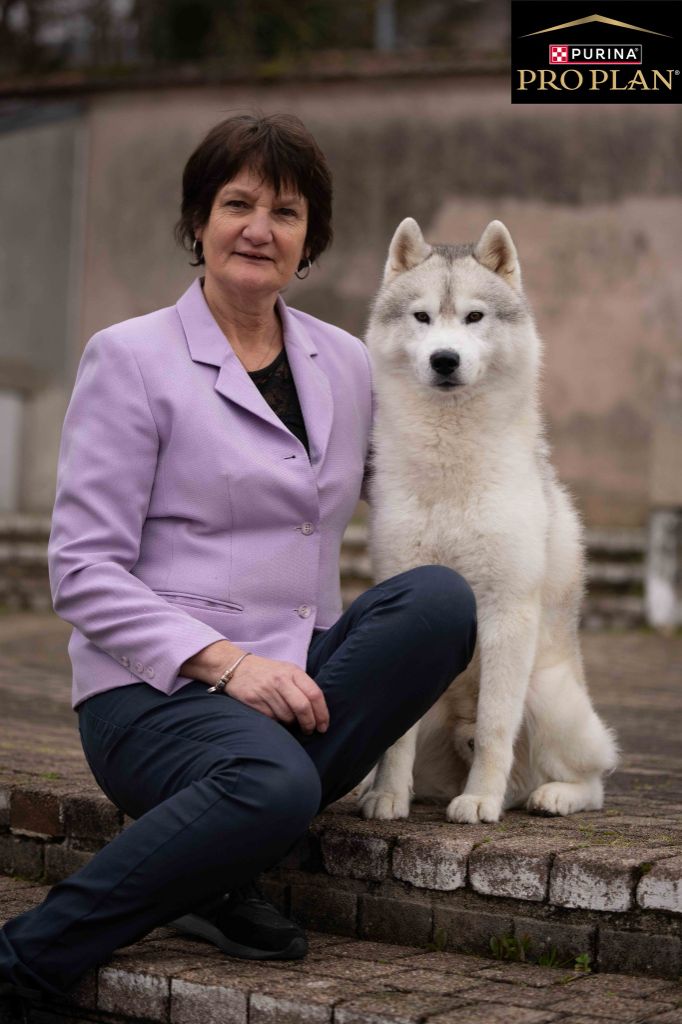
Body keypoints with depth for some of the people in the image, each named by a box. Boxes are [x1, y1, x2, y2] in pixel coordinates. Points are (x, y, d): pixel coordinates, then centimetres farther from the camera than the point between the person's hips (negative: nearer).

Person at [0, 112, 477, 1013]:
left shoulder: (346, 363, 13)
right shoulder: (131, 357, -2)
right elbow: (84, 571, -8)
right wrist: (222, 659, -19)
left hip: (301, 676, 6)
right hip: (155, 687, -5)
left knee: (439, 598, -22)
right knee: (273, 785, -37)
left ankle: (223, 875, -20)